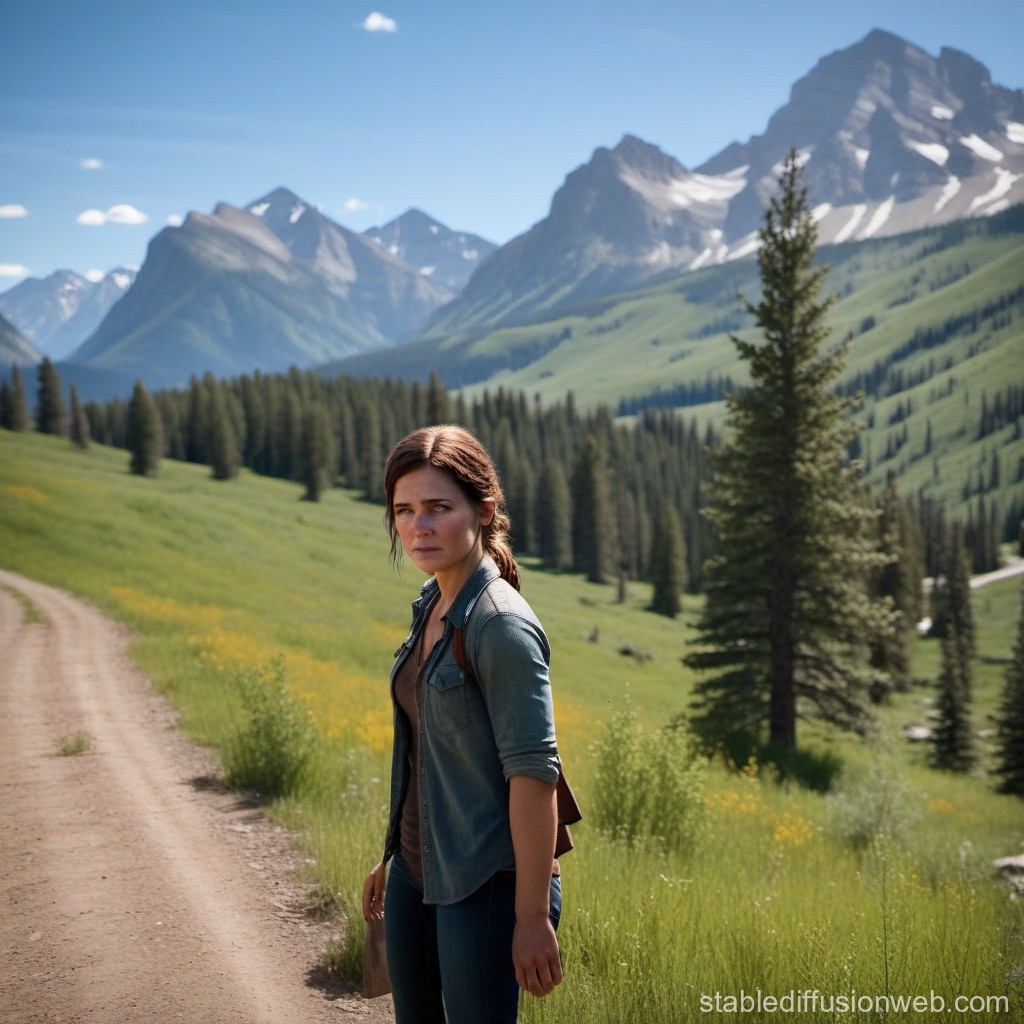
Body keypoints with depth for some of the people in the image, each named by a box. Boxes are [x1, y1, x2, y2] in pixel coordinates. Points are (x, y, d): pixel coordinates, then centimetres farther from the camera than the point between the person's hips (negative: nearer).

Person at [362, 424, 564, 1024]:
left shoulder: (501, 624, -18)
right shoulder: (432, 608, 6)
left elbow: (534, 773, -21)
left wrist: (533, 916, -22)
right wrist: (392, 859, 20)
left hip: (485, 885, -8)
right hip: (419, 873, 8)